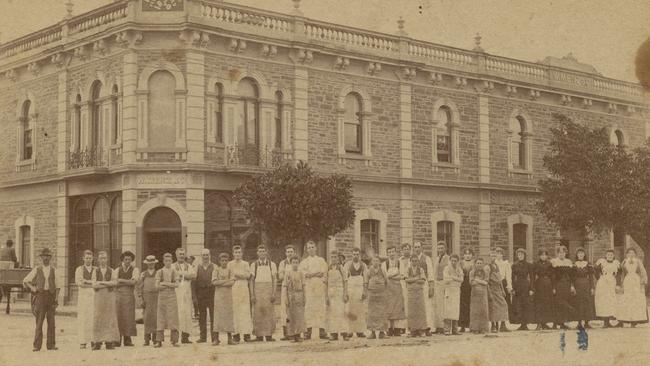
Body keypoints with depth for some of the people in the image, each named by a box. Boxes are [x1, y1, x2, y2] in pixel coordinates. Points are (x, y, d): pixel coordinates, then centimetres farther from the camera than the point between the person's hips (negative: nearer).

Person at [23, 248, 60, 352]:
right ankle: (37, 346, -4)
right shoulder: (36, 269, 6)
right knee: (39, 321, -7)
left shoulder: (53, 270, 12)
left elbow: (57, 286, 14)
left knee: (51, 321, 0)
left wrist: (56, 297, 2)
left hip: (51, 296, 2)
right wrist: (32, 288, -6)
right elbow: (25, 281, 10)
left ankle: (51, 345, 5)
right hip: (40, 295, -2)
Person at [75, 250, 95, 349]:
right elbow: (78, 282, -3)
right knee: (82, 318, -6)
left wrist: (86, 281, -6)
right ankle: (83, 342, -5)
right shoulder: (79, 269, 12)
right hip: (82, 296, -1)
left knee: (93, 318, -6)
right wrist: (92, 283, -10)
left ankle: (93, 340, -2)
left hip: (94, 296, 1)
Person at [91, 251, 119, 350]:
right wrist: (108, 284, -9)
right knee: (98, 319, -4)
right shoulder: (95, 271, 10)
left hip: (110, 296, 0)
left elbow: (115, 282, -7)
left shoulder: (112, 271, 9)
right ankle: (97, 342, -3)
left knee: (109, 318, -3)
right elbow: (94, 285, -3)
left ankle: (109, 342, -1)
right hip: (99, 296, 0)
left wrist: (101, 282, -9)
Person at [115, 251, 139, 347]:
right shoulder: (117, 270, 14)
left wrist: (121, 280, -5)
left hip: (129, 295, -1)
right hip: (118, 294, 1)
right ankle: (117, 340, -2)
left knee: (128, 316, -4)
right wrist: (128, 282, -9)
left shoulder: (135, 270, 8)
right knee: (117, 317, -4)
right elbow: (115, 282, 1)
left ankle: (128, 339, 1)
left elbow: (133, 281, -8)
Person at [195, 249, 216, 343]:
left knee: (213, 315, -3)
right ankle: (203, 336, 12)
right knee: (202, 316, 6)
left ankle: (214, 337, 0)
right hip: (200, 293, 2)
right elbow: (194, 281, 8)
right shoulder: (197, 267, 10)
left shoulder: (213, 267, 5)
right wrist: (195, 295, 2)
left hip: (211, 292, -2)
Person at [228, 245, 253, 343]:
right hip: (233, 289, -1)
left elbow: (248, 275, 1)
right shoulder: (230, 264, 12)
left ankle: (246, 333, -5)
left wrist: (237, 274, -7)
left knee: (245, 311, -5)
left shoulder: (245, 264, 14)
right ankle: (236, 334, -5)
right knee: (234, 311, -6)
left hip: (244, 288, 1)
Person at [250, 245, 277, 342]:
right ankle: (259, 335, 0)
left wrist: (273, 293, -5)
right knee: (258, 313, -4)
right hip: (257, 290, 0)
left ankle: (269, 335, -1)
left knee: (269, 312, -4)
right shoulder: (253, 265, 8)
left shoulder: (272, 264, 7)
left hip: (268, 290, 0)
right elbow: (251, 280, 7)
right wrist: (252, 295, -2)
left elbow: (274, 280, 5)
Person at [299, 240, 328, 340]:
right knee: (309, 308, -8)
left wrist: (311, 274, -9)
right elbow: (303, 274, -2)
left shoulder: (321, 260, 16)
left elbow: (324, 272, 2)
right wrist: (317, 273, -5)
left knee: (321, 308, -5)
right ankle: (309, 331, -10)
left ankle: (322, 331, -6)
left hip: (320, 286, 1)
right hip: (308, 286, -1)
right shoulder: (304, 262, 14)